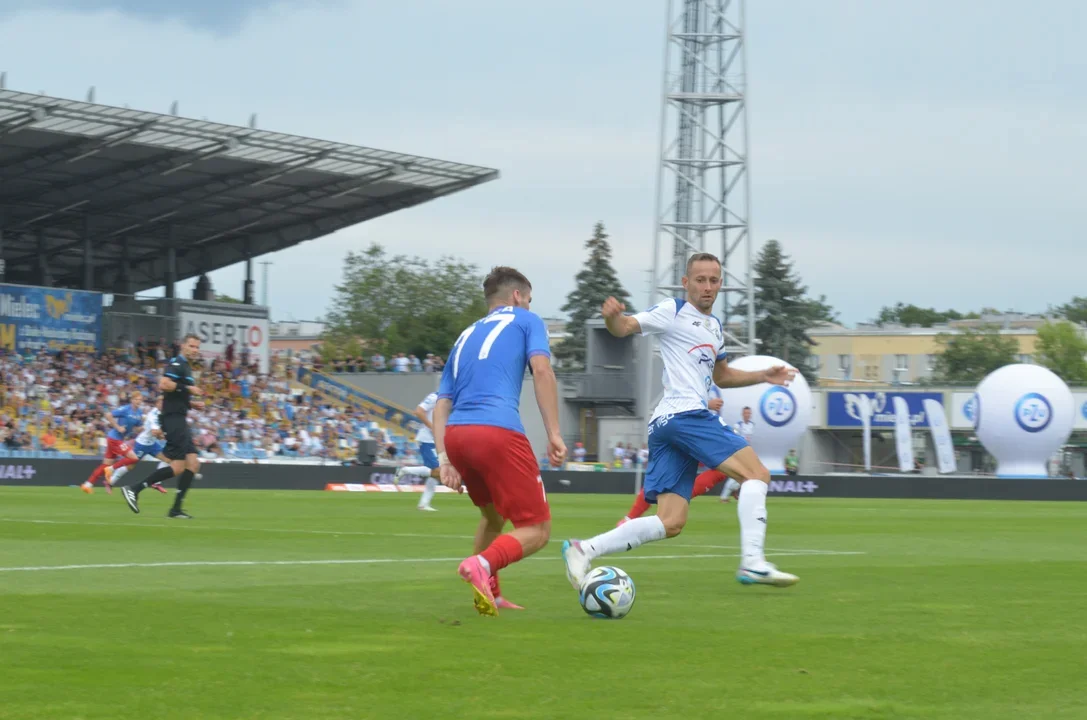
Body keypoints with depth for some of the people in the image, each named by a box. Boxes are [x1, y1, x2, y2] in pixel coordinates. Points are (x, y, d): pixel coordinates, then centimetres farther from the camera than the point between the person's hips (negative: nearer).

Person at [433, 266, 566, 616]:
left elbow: (442, 404, 22)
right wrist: (554, 434, -7)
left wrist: (444, 458, 15)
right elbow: (541, 369, -3)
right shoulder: (525, 320, 16)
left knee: (493, 516, 31)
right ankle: (483, 563, -28)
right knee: (537, 529, -1)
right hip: (499, 432, -6)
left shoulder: (466, 336, 31)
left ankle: (489, 594, 27)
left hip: (455, 434, 6)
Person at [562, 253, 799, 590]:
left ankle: (584, 550, -5)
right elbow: (625, 327, -8)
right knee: (757, 474, -12)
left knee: (671, 523, 0)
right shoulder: (673, 311, 0)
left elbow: (720, 376, 39)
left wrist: (763, 376, 28)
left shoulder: (715, 327, 26)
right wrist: (613, 317, -31)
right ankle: (752, 562, -20)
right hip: (686, 413, -9)